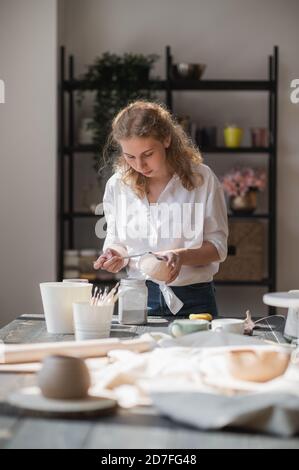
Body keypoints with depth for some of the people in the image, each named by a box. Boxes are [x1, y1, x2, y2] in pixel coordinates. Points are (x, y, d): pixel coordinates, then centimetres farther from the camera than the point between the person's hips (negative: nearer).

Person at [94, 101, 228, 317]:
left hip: (193, 300, -2)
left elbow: (217, 246, -1)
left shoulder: (202, 179, -4)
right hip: (138, 297, 2)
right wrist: (115, 254, -7)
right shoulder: (117, 185, 4)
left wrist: (181, 256, -18)